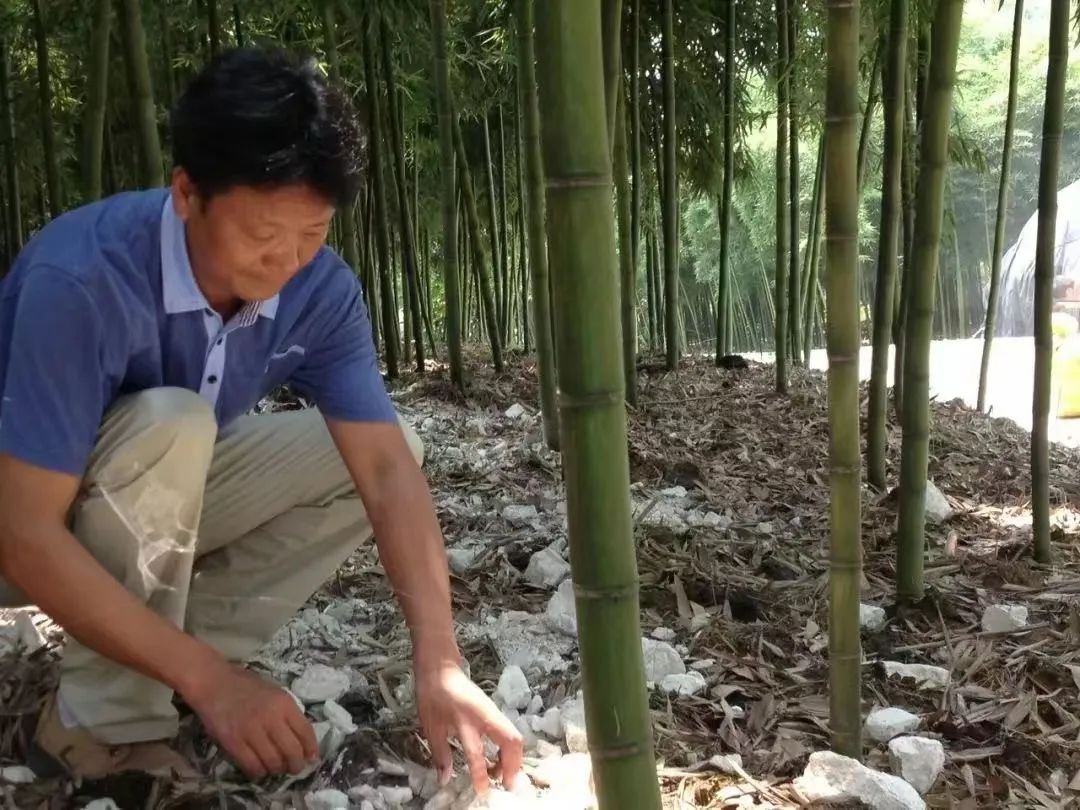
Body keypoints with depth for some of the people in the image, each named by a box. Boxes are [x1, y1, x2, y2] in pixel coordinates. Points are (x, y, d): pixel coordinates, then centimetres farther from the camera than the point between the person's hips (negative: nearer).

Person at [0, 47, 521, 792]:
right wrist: (210, 680, -36)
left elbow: (388, 470, -21)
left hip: (160, 502, 5)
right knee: (171, 426, -35)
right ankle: (107, 723, -17)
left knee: (380, 448, -11)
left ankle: (159, 666, -6)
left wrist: (439, 663, -32)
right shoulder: (82, 278, -34)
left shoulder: (320, 288, -18)